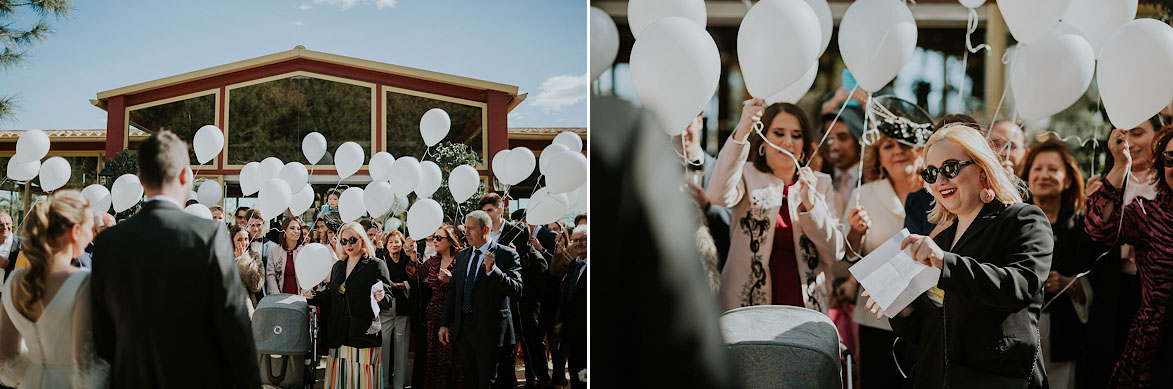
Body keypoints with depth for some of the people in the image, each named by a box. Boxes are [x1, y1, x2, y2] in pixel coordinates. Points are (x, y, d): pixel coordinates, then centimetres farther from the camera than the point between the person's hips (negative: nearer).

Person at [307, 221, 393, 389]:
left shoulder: (376, 265, 0)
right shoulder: (337, 267, 18)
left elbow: (388, 300, -4)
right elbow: (330, 296, 22)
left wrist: (381, 298, -25)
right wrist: (312, 296, 6)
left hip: (365, 335, -5)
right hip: (338, 336, 5)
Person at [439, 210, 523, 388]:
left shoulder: (506, 255, -7)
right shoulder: (462, 256, 13)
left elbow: (516, 290, -16)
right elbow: (452, 292, 16)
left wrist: (492, 270, -26)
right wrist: (444, 324, 12)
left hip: (489, 331, -6)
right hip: (463, 329, 6)